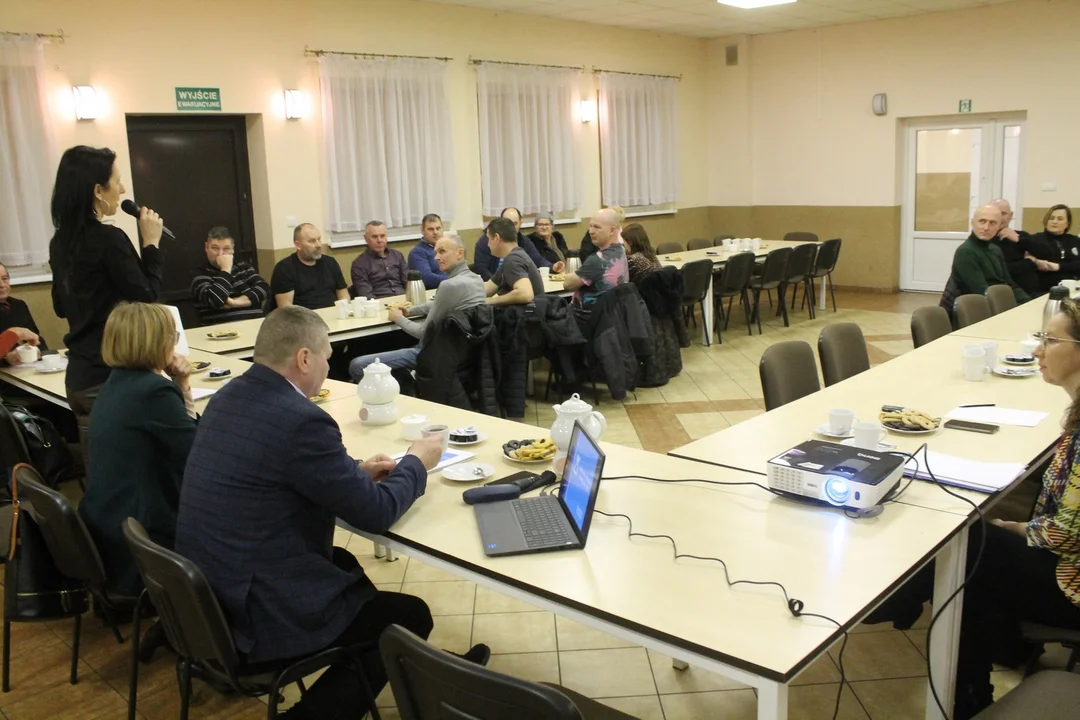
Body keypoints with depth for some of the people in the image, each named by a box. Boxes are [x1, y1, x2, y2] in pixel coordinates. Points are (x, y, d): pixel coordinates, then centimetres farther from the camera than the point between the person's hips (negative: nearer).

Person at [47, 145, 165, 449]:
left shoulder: (60, 241, 8)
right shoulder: (109, 238, -16)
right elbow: (146, 298, -11)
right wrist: (151, 244, -5)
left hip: (78, 375, 8)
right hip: (113, 375, -8)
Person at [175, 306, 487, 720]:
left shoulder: (230, 396, 3)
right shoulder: (301, 420, -25)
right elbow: (375, 513, -16)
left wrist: (357, 471, 14)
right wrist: (416, 463, 1)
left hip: (207, 596, 10)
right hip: (258, 616, -9)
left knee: (345, 563, 29)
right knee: (411, 617, 8)